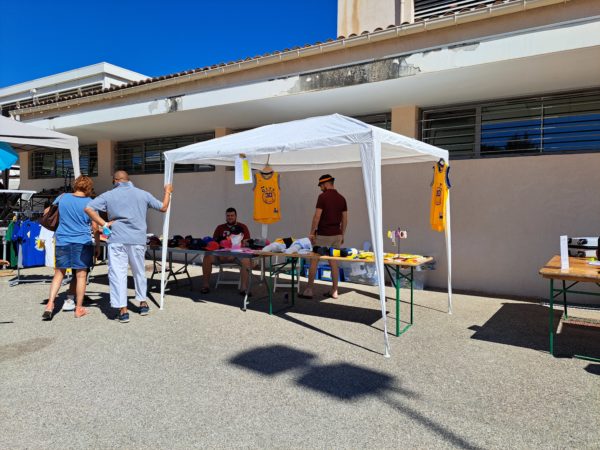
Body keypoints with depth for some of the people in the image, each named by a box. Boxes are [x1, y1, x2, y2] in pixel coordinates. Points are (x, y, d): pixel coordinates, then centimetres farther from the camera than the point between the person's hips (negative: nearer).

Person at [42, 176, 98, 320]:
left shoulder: (62, 198, 4)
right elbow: (95, 228, -4)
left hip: (62, 241, 3)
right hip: (82, 242, -3)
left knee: (59, 274, 15)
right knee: (81, 275, 6)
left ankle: (50, 305, 5)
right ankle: (79, 308, 13)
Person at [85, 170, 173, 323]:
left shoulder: (108, 195, 4)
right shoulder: (143, 194, 7)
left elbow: (88, 208, -3)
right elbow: (163, 208, 14)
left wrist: (103, 224, -1)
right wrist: (167, 192, 30)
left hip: (117, 240, -2)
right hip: (138, 240, 2)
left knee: (118, 273, 2)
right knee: (139, 272, 18)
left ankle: (123, 310, -1)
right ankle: (143, 304, 29)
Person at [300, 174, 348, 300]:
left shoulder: (323, 197, -10)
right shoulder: (341, 198, 8)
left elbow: (317, 216, -15)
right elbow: (345, 219, 10)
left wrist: (311, 233, -8)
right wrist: (342, 235, 17)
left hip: (323, 235, -6)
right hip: (336, 235, 6)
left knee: (314, 261, 3)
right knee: (334, 263, 10)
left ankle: (309, 290, 6)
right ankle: (334, 291, 12)